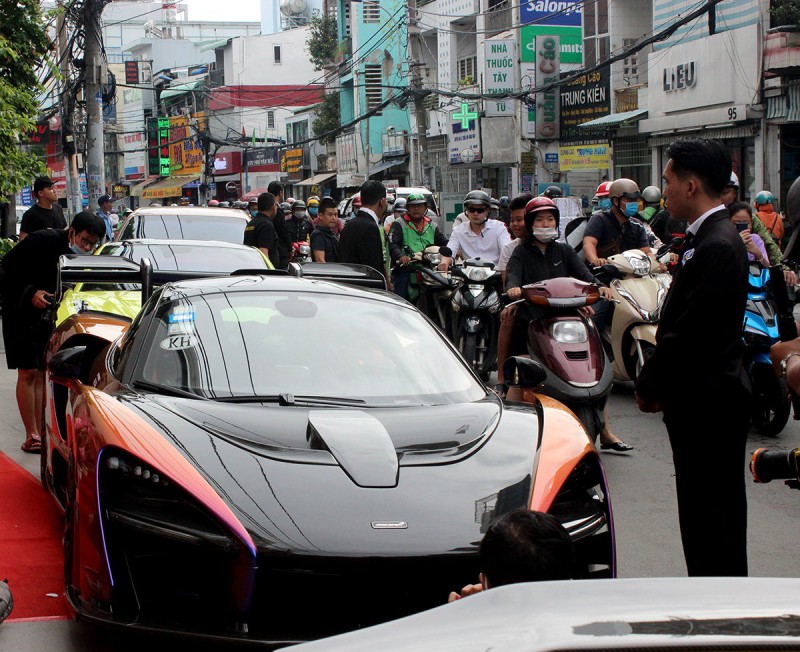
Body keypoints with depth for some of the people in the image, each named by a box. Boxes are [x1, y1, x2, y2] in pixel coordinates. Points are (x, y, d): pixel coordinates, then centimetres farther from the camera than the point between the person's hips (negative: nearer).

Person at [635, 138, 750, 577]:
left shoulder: (715, 247, -21)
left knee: (709, 517, -3)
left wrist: (648, 386, -10)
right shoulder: (715, 236, 12)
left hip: (707, 404, -10)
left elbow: (686, 332, -22)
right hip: (711, 397, 10)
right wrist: (655, 382, 9)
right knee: (717, 512, 17)